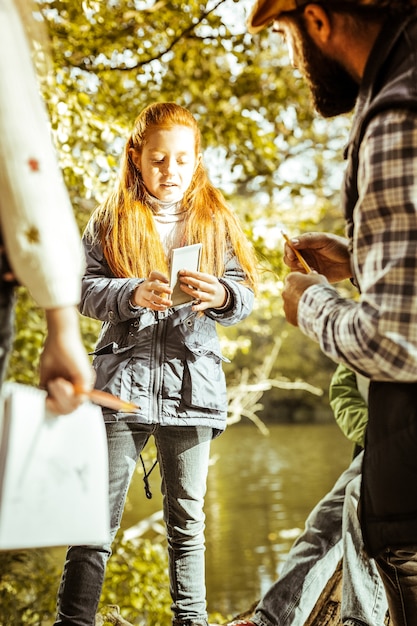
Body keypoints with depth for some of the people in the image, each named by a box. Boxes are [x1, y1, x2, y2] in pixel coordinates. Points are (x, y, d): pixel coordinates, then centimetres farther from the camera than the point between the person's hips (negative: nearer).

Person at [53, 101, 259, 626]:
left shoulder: (215, 220, 10)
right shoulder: (111, 219, 7)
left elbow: (246, 293, 3)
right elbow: (85, 289, -2)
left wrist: (221, 296, -20)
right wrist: (133, 294, -21)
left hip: (191, 382, 1)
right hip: (122, 380, -1)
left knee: (187, 520, 10)